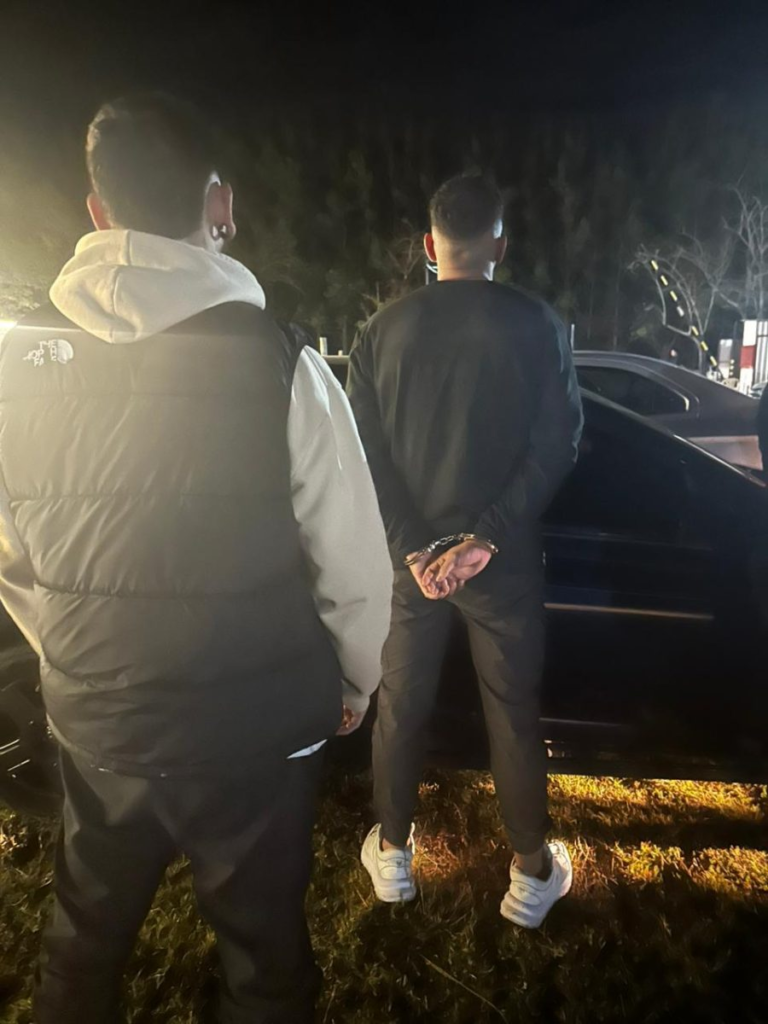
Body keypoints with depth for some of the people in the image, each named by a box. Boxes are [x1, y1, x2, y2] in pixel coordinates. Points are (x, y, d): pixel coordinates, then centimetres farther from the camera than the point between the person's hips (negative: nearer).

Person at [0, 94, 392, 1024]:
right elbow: (352, 559, -13)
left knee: (83, 940, 29)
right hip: (254, 725, -3)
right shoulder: (280, 362, -18)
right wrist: (353, 680, 6)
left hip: (93, 720, 4)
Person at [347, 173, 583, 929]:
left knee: (400, 704, 16)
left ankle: (392, 853, 32)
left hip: (410, 553, 2)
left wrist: (415, 546, -7)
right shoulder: (537, 326, -4)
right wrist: (487, 537, -11)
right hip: (502, 556, -1)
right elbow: (557, 444, -9)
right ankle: (532, 874, 27)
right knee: (513, 710, 12)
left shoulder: (382, 330, 1)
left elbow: (365, 449, -4)